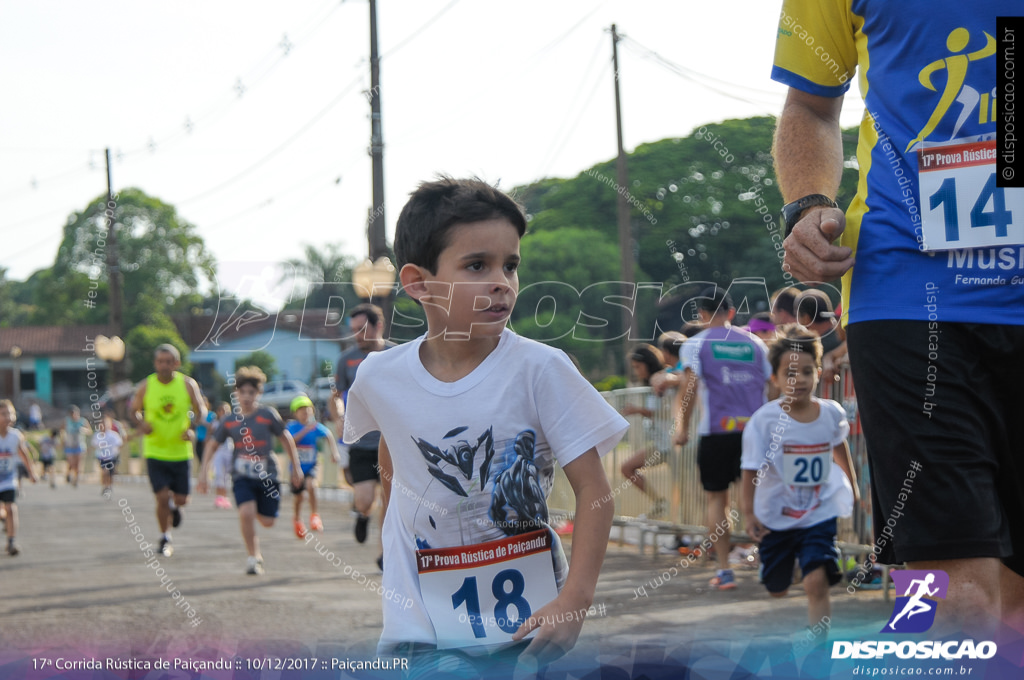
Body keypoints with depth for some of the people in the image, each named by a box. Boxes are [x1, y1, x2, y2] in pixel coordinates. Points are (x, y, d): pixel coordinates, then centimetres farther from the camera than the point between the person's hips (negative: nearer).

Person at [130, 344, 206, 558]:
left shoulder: (188, 385, -4)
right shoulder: (146, 386, -6)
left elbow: (201, 410, 3)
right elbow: (134, 410, 8)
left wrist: (192, 428, -15)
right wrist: (141, 423, -13)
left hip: (181, 451, 1)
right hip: (155, 451, -1)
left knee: (181, 499, 5)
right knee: (163, 497, -10)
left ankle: (174, 507, 44)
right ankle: (165, 538, 13)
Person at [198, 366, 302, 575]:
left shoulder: (268, 415, -5)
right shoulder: (229, 421, 0)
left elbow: (286, 439, 5)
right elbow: (212, 445, 12)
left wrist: (296, 468, 8)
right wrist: (204, 474, 7)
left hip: (267, 475, 0)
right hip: (242, 477, 0)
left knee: (267, 521, 0)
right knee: (246, 513, -22)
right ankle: (254, 556, -6)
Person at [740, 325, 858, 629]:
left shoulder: (832, 413, -6)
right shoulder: (765, 419, -17)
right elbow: (751, 469, -12)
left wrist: (852, 485, 28)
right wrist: (748, 511, -18)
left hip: (819, 514, 1)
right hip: (775, 517, 0)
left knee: (817, 581, -17)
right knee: (777, 589, 12)